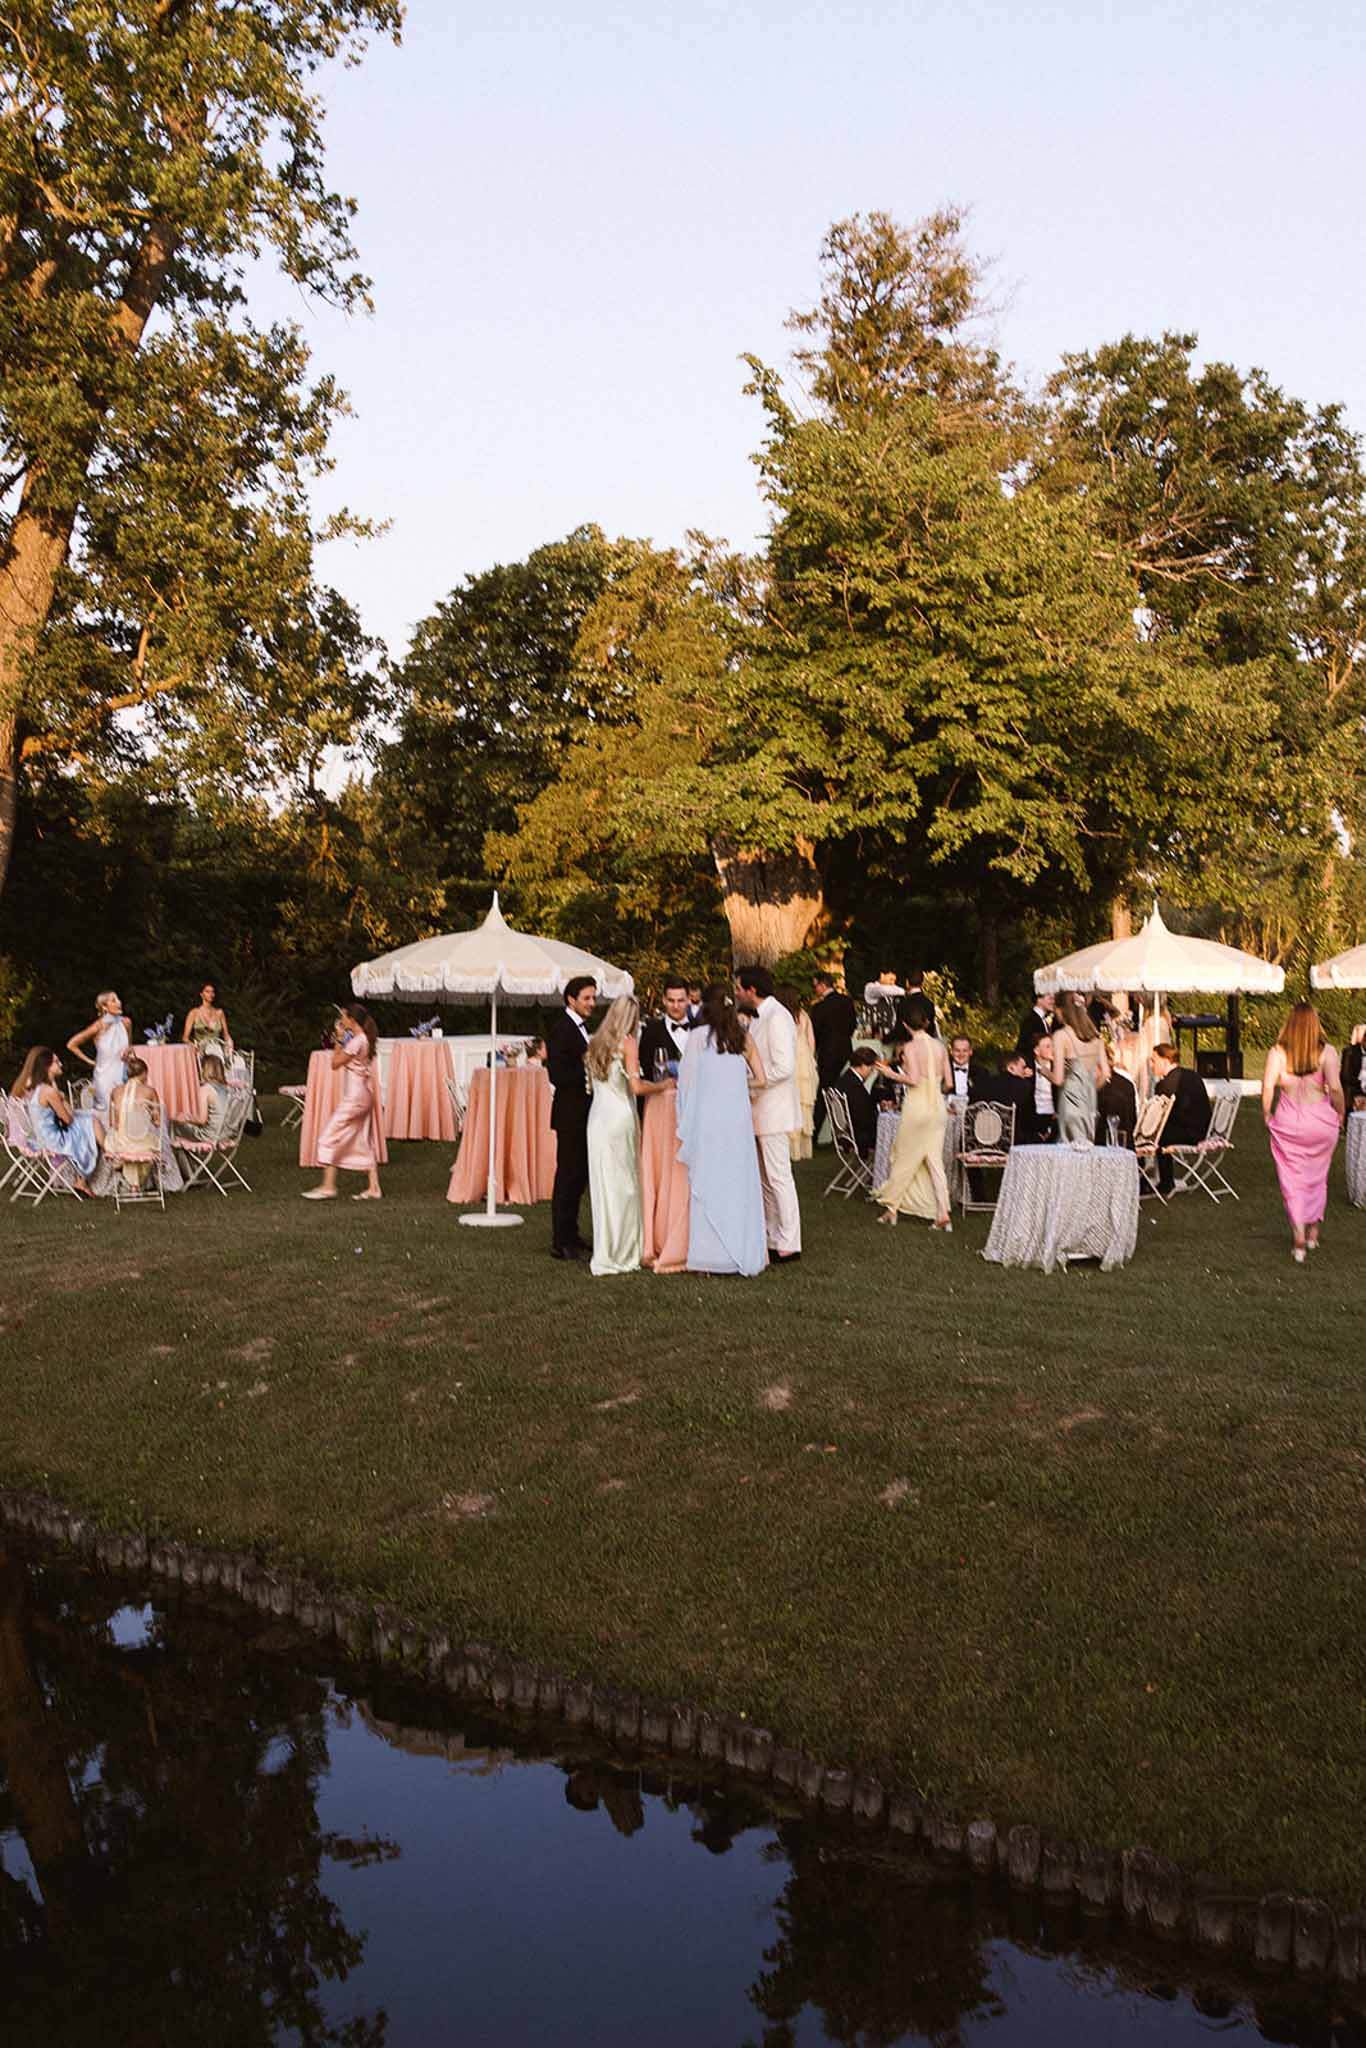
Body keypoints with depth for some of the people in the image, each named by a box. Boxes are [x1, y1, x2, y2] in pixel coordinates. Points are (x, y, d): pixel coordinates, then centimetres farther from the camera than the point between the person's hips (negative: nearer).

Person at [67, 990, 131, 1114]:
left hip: (122, 1074, 4)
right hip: (105, 1077, -4)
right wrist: (89, 1061, -1)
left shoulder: (125, 1023, 0)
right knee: (106, 1111, -3)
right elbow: (71, 1045, -3)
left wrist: (127, 1051, 0)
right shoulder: (99, 1027, -12)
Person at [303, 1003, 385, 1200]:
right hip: (363, 1097, 10)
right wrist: (341, 1039, 11)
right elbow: (342, 1060, 16)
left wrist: (339, 1039, -5)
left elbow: (335, 1062, -12)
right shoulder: (364, 1039, 11)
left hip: (354, 1098, -10)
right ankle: (373, 1188, 12)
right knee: (363, 1142, 12)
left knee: (330, 1137, -4)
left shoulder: (357, 1041, -18)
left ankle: (328, 1187, -3)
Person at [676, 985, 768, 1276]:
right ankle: (745, 1255, 11)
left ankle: (707, 1257, 6)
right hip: (738, 1117, 3)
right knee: (740, 1183, 8)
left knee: (706, 1185, 4)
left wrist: (686, 1126, 5)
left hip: (707, 1118, -3)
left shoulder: (698, 1035, -3)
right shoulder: (744, 1037, 6)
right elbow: (760, 1079, 5)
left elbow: (688, 1078, -2)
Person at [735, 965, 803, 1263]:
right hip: (760, 1112, 10)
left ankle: (788, 1246, 0)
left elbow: (784, 1067, -24)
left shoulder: (776, 1018, -16)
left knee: (779, 1178, -6)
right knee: (765, 1180, 14)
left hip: (773, 1111, -10)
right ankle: (773, 1239, 21)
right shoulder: (758, 1018, 15)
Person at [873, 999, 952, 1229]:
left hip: (916, 1104, -5)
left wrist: (891, 1074, -4)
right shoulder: (939, 1046, 6)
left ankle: (891, 1208, 15)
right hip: (937, 1107, 5)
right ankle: (943, 1214, 1)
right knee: (935, 1160, 7)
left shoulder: (910, 1047, -10)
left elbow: (914, 1080, -16)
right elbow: (948, 1082, 7)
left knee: (904, 1159, 7)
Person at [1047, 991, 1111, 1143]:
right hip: (1090, 1101, 6)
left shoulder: (1061, 1036, -11)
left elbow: (1058, 1079, -14)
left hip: (1071, 1099, -6)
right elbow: (1105, 1073, 8)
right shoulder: (1094, 1035, 7)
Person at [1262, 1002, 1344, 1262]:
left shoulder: (1277, 1052, -5)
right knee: (1317, 1177, 20)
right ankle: (1313, 1232, 30)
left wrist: (1267, 1115, 2)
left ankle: (1299, 1240, 3)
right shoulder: (1326, 1051, -8)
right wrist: (1340, 1114, 0)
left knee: (1292, 1181, 8)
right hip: (1321, 1122, 0)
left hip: (1287, 1123, 0)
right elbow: (1335, 1087, -16)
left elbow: (1268, 1087, -12)